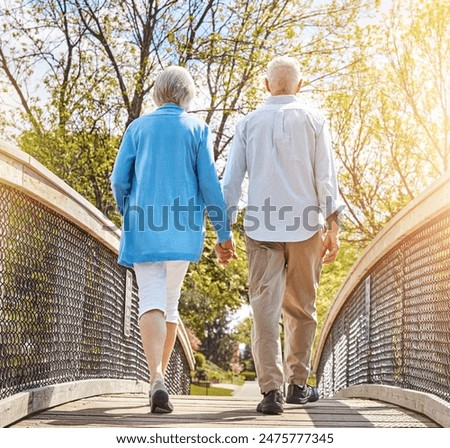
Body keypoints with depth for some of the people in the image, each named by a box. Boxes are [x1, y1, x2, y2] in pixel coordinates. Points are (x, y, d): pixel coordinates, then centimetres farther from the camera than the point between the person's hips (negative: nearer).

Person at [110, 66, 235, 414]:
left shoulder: (138, 127, 7)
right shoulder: (197, 129, 3)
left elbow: (119, 181, 4)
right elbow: (209, 183, -2)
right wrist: (224, 231, 3)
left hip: (143, 227, 0)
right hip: (183, 229, 0)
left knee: (152, 302, -7)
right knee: (171, 302, 14)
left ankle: (157, 381, -25)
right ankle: (160, 377, 21)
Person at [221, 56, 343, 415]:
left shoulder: (249, 123, 9)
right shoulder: (313, 120, 5)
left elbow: (231, 181, 7)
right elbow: (326, 177, 0)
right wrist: (333, 228, 2)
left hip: (261, 226, 0)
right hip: (305, 226, 0)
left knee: (265, 308, -3)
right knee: (301, 310, 12)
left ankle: (271, 389, -12)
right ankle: (297, 385, 20)